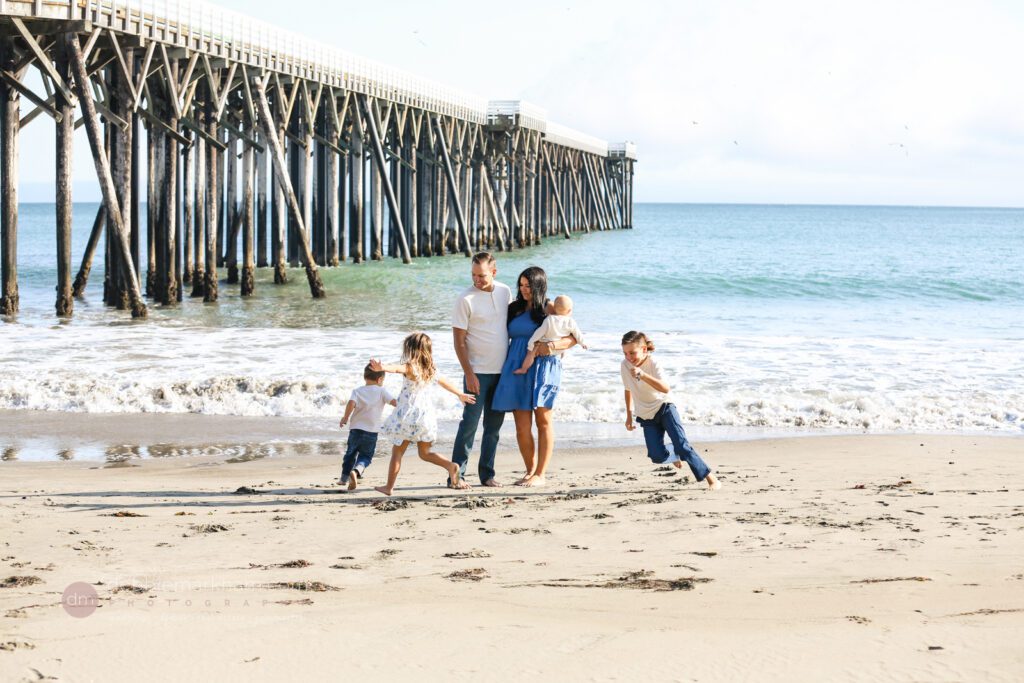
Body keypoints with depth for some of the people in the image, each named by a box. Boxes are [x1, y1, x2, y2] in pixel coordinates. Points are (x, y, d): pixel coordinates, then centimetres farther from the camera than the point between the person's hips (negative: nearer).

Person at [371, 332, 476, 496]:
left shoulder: (411, 367, -11)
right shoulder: (431, 370, 10)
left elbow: (399, 368, -33)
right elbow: (445, 383, 26)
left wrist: (382, 368, -53)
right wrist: (461, 394, 42)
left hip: (408, 417, -6)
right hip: (427, 417, 6)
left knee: (397, 452, 4)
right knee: (425, 453, 15)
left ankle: (389, 487, 5)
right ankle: (451, 465, -6)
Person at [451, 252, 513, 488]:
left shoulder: (505, 292, 5)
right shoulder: (466, 299, -10)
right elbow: (459, 340, -10)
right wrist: (469, 374, -14)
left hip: (502, 371, 5)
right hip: (478, 371, -5)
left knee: (494, 425, 9)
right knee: (470, 422, -7)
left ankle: (487, 474, 16)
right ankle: (456, 475, -3)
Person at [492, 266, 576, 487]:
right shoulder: (514, 309, 12)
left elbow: (574, 337, -2)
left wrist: (553, 345, -20)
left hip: (542, 369, -3)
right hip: (516, 370, 4)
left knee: (543, 420, -1)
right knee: (522, 425, 0)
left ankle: (540, 474, 4)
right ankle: (530, 470, 15)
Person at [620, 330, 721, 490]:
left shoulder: (652, 364, -22)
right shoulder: (625, 366, -8)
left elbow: (666, 388, -40)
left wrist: (643, 375, -52)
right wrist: (629, 415, 14)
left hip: (664, 407, -4)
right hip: (646, 416, 4)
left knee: (682, 445, -19)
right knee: (657, 456, -11)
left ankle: (711, 478, -14)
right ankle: (676, 456, 26)